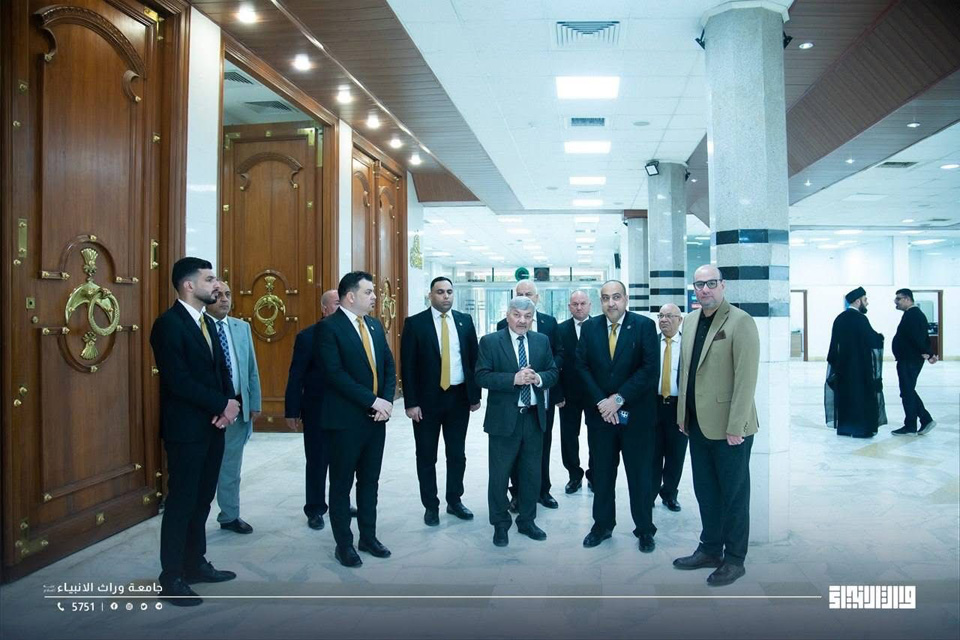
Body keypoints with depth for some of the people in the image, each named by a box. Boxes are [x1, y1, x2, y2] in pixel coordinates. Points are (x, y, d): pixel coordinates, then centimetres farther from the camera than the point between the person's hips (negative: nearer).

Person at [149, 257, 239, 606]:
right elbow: (179, 382, -22)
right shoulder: (169, 324, -15)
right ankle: (171, 578, 14)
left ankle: (195, 564, 28)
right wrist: (224, 404, -15)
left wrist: (228, 406, -6)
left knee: (202, 500, 15)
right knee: (181, 502, 1)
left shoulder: (207, 322, 12)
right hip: (186, 428, -8)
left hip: (212, 425, 8)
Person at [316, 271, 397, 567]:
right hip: (345, 420, -6)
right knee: (342, 484, 8)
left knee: (370, 481, 15)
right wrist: (372, 401, -20)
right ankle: (344, 544, 20)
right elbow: (335, 373, -19)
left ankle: (368, 537, 28)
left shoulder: (374, 325, 10)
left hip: (376, 416, 7)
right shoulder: (329, 327, -12)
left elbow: (389, 365, 10)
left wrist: (387, 400, -5)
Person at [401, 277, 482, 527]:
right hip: (427, 399, -3)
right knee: (426, 456, 8)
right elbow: (408, 366, -7)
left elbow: (474, 359, 7)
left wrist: (475, 394, 3)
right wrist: (411, 403, -12)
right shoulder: (415, 323, -5)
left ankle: (454, 501, 28)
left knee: (457, 454, 13)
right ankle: (431, 505, 22)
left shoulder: (465, 320, 5)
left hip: (459, 397, 3)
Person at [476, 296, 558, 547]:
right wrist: (514, 378, -25)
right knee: (499, 475, 6)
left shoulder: (542, 341, 6)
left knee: (532, 473, 15)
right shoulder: (490, 341, -6)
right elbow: (482, 376, -13)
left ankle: (527, 521, 32)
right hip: (504, 419, -4)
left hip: (534, 418, 4)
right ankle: (500, 524, 23)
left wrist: (538, 378, -16)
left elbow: (553, 372, 7)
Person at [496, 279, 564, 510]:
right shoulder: (503, 325, -2)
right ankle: (517, 493, 19)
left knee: (543, 443, 13)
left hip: (544, 393, 2)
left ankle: (543, 490, 27)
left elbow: (560, 354, 4)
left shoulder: (549, 322, 4)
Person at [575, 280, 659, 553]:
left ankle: (645, 529, 22)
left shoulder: (644, 325, -5)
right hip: (599, 412, 2)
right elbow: (582, 366, 1)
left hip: (636, 414, -2)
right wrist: (600, 401, -10)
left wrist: (619, 398, -15)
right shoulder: (589, 327, 4)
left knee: (640, 474, 7)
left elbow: (650, 367, -12)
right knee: (602, 472, 11)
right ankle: (603, 524, 26)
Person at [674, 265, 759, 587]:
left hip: (728, 427, -6)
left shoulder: (740, 322, -12)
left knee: (734, 493, 7)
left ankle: (734, 559, 22)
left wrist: (735, 426, -18)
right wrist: (683, 413, 11)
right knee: (705, 490, 17)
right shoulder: (690, 320, 9)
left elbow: (746, 377, -16)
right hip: (698, 424, 7)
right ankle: (710, 549, 32)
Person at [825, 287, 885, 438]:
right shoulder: (860, 319, -15)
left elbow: (834, 343, 10)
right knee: (861, 394, 2)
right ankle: (860, 428, 4)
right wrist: (880, 337, 8)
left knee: (844, 393, 11)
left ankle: (844, 427, 15)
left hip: (842, 364, 7)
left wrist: (834, 362, 15)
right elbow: (873, 339, -13)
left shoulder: (840, 318, 6)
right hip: (860, 365, -7)